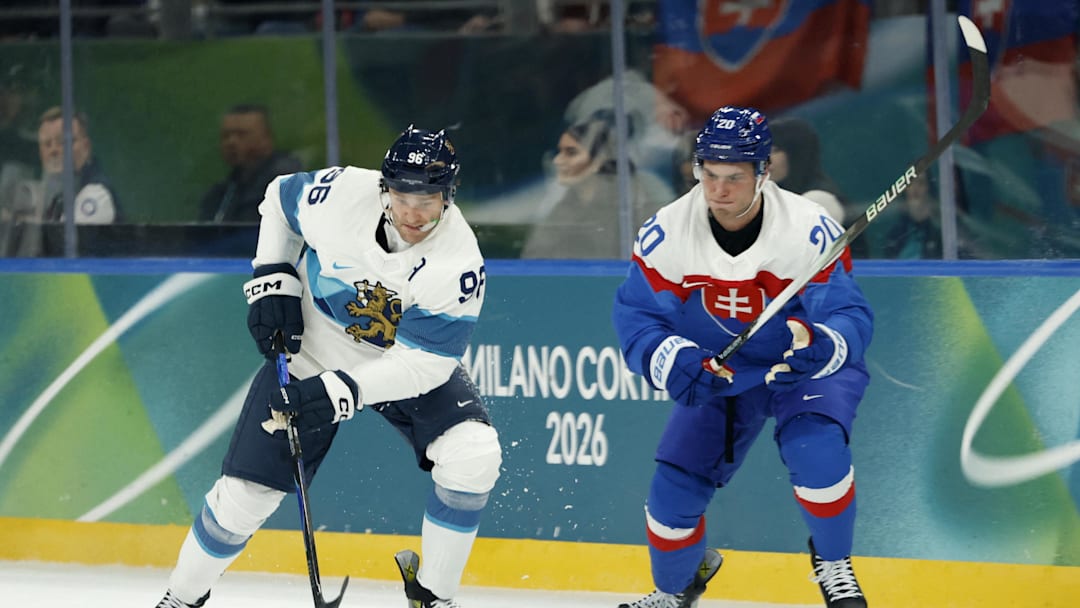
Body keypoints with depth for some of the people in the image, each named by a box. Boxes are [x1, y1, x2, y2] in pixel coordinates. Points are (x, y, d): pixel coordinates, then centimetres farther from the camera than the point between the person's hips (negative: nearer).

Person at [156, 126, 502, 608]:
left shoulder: (457, 263, -30)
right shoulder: (340, 194, -26)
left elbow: (423, 364, -30)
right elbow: (281, 197, -1)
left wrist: (342, 392, -39)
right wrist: (273, 280, -8)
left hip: (410, 364, -1)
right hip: (310, 351, 1)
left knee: (473, 455, -24)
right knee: (245, 491, -3)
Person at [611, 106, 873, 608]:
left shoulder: (809, 230, -26)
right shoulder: (666, 233, -19)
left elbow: (851, 316, -25)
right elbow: (635, 316, -14)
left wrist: (821, 345, -49)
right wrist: (677, 363, -33)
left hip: (805, 366, -3)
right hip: (717, 373, 3)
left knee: (815, 451, -30)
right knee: (674, 488, -4)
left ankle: (832, 562, -1)